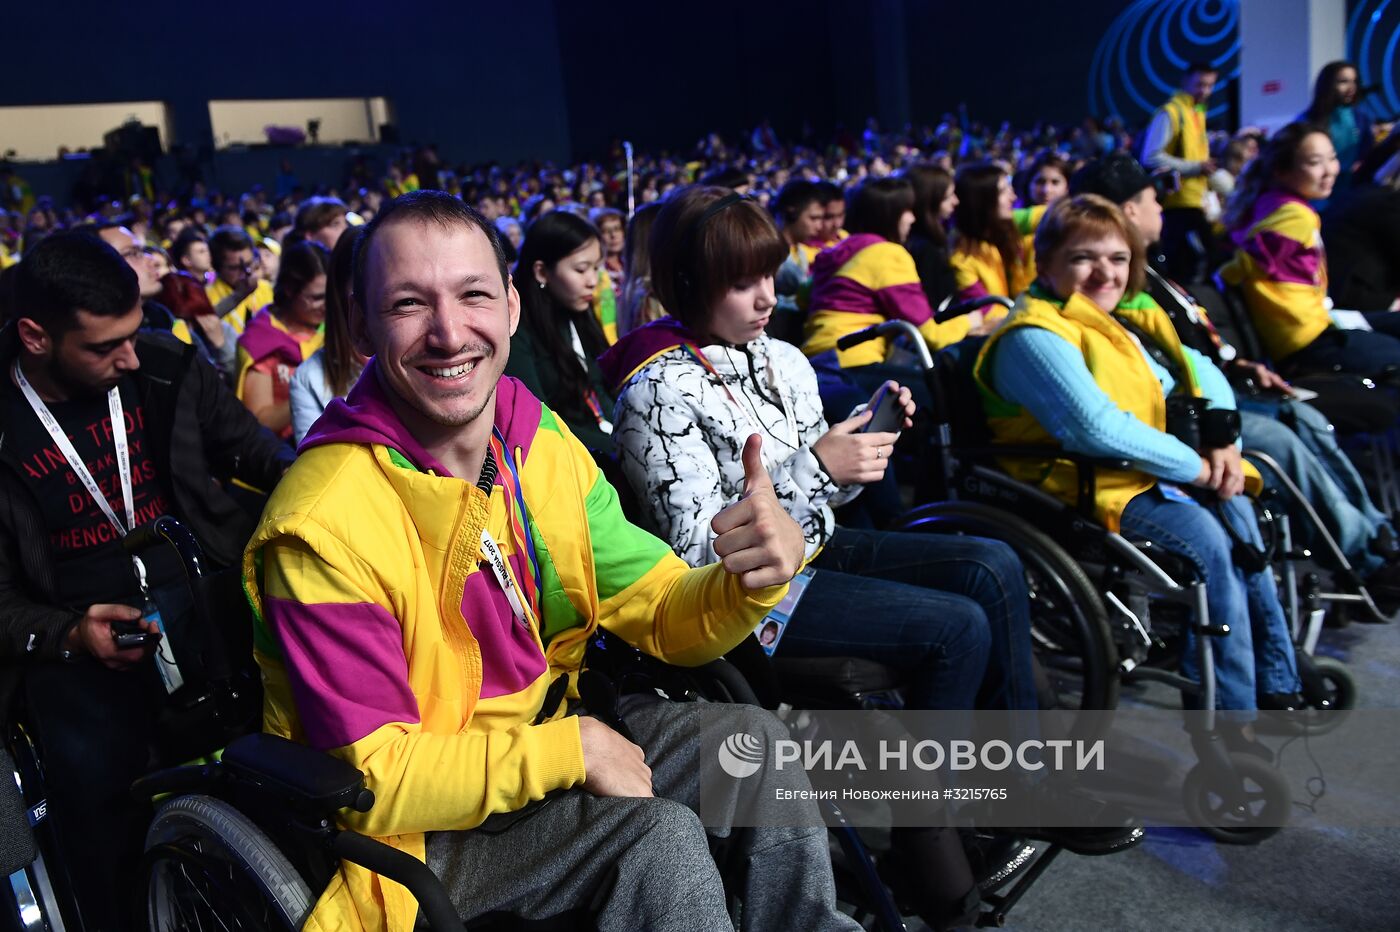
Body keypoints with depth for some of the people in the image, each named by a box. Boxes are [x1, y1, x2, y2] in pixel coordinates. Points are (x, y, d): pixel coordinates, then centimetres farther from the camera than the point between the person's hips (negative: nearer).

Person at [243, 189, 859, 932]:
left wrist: (754, 580, -24)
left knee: (755, 742, -8)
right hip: (409, 824, -6)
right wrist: (572, 749, -24)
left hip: (546, 742, 6)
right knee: (658, 836, -24)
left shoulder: (542, 442, -5)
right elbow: (377, 782, -22)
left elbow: (662, 617, -3)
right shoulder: (324, 526, -25)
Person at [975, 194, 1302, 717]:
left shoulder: (1119, 321, 15)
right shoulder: (1034, 337, -17)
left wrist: (1224, 441, -5)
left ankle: (1277, 688, -1)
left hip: (1136, 471, 9)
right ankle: (1230, 720, -16)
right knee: (1204, 537, -25)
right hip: (1077, 486, -9)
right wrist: (1196, 466, -20)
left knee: (1235, 510, -12)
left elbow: (1199, 373, 16)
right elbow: (1097, 428, -29)